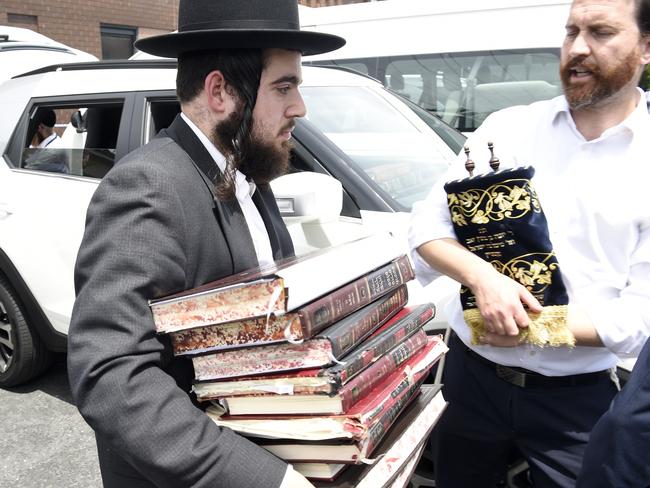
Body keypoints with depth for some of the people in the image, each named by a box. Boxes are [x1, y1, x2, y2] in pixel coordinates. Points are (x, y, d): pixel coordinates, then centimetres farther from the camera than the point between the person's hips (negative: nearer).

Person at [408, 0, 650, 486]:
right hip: (472, 374, 3)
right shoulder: (507, 127, -1)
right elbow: (427, 223, -3)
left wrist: (537, 329, -20)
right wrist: (482, 277, -21)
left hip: (577, 400, -2)